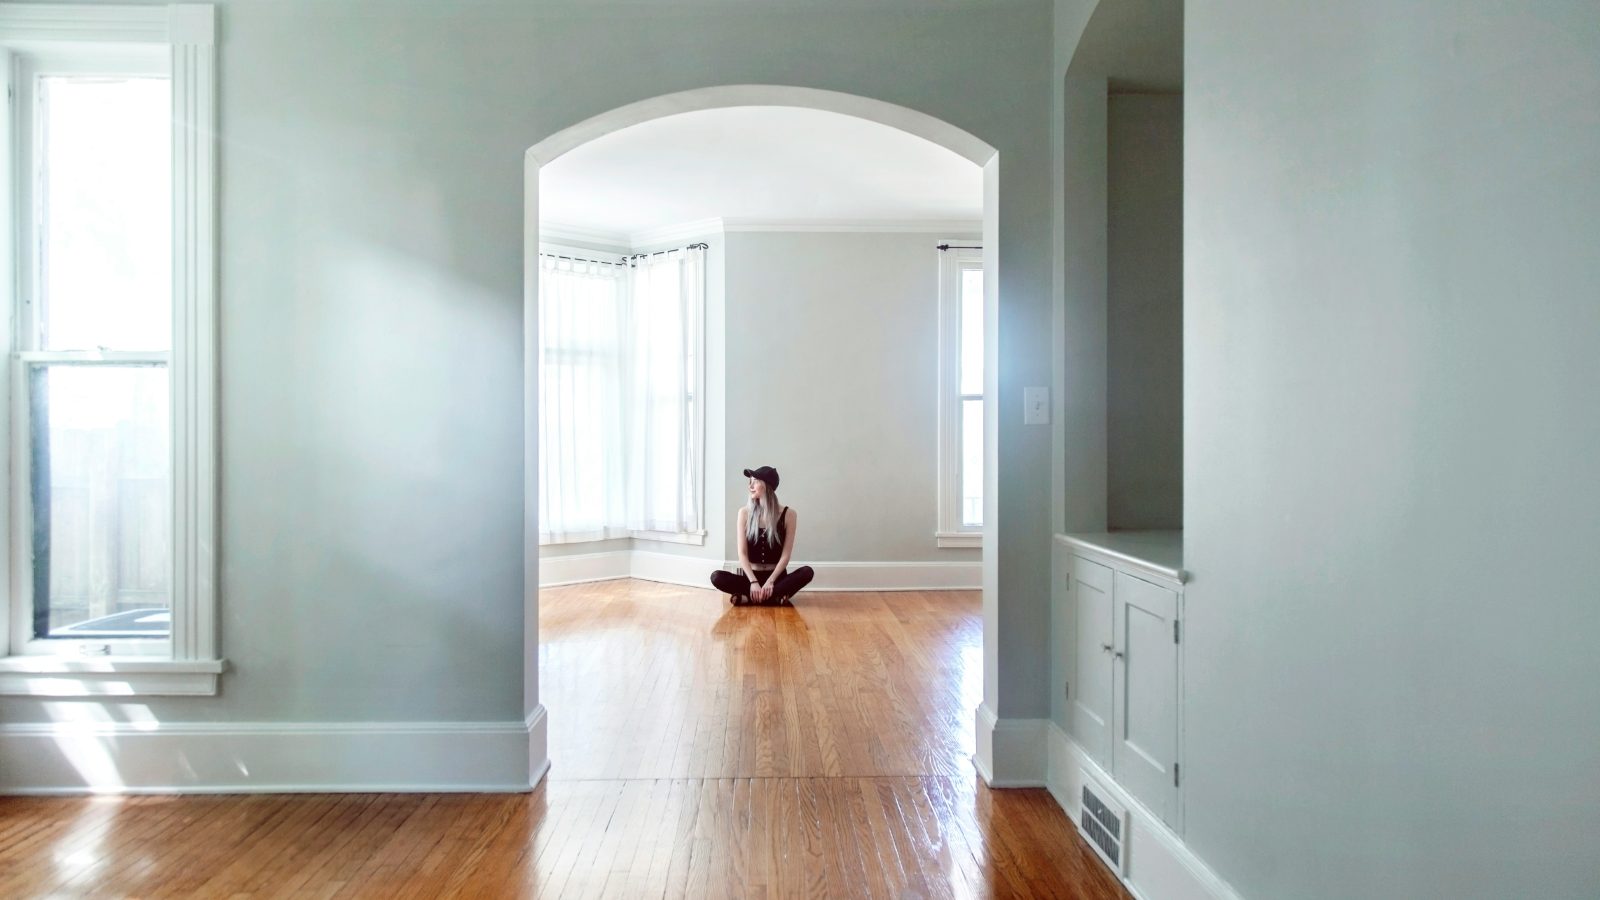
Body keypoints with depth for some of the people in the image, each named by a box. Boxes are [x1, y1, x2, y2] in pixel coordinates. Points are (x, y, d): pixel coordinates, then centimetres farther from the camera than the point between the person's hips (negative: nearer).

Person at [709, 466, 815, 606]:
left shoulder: (788, 514, -3)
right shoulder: (745, 512, -1)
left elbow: (786, 555, -6)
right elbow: (742, 553, -6)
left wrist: (770, 582, -20)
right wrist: (754, 582, -20)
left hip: (777, 576, 0)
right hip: (751, 576, 0)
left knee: (807, 572, -30)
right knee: (717, 577, -26)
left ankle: (746, 597, -32)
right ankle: (776, 596, -32)